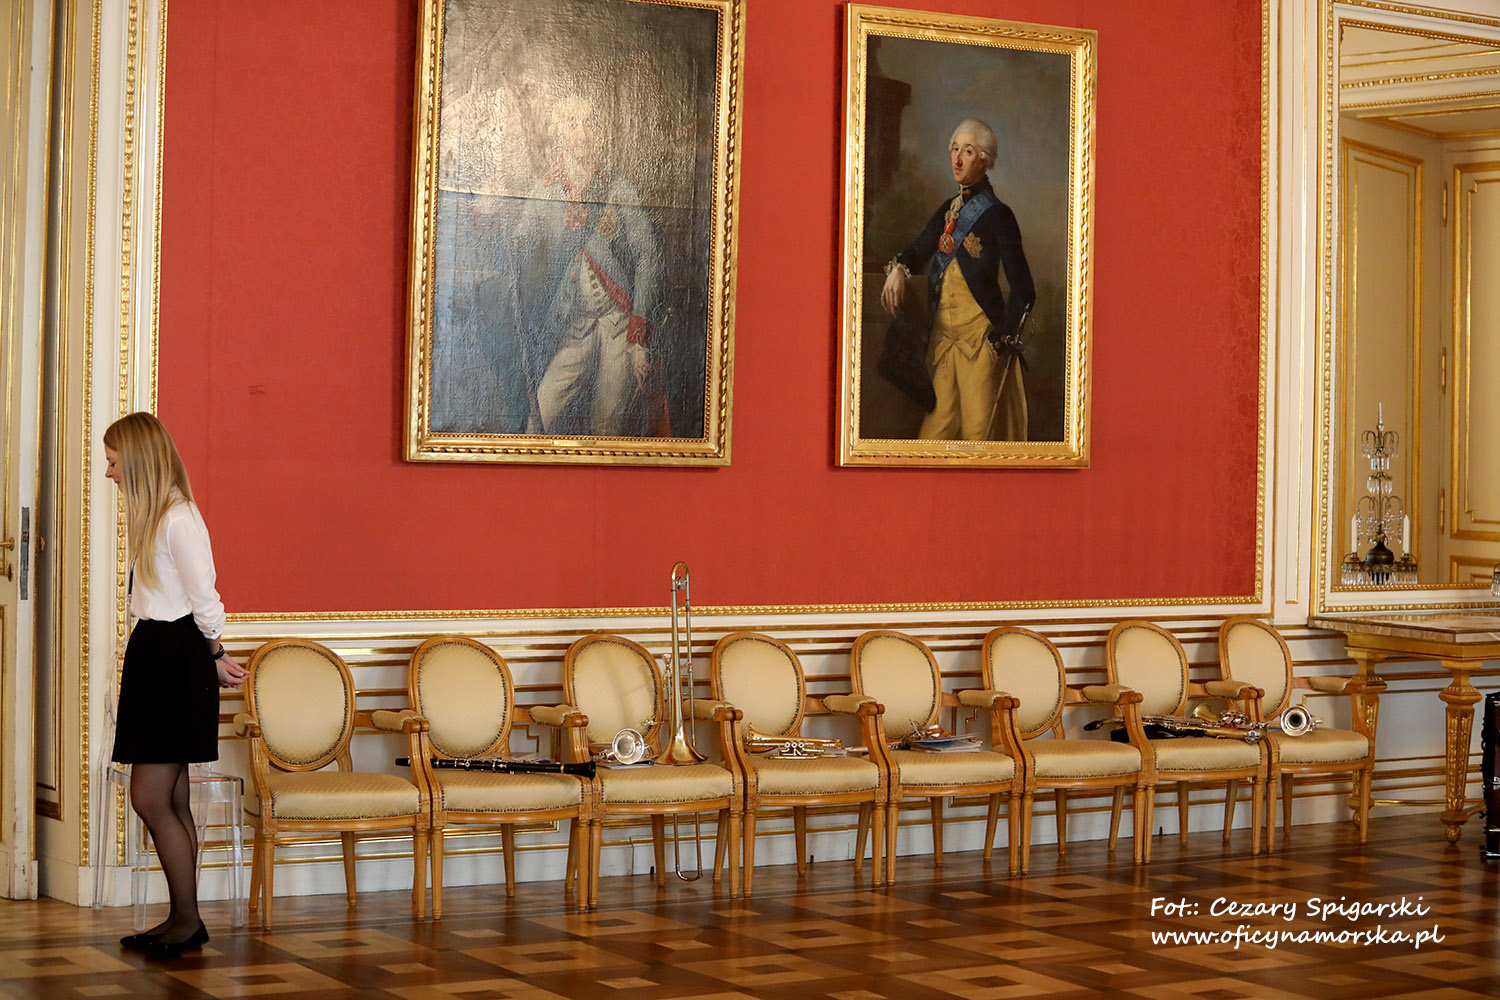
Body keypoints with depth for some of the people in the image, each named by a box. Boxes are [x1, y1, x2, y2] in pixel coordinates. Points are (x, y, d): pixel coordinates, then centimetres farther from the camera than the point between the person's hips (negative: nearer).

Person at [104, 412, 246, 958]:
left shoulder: (179, 518, -16)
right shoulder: (154, 516, 14)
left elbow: (203, 599, -13)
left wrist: (214, 656, 0)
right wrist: (212, 657, 13)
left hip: (177, 658, -9)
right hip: (154, 655, 9)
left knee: (150, 799, -8)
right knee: (172, 802, 11)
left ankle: (188, 919, 1)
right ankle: (182, 919, 16)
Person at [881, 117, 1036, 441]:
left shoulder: (996, 214, -7)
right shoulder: (948, 211, 15)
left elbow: (1023, 290, -9)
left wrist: (1001, 340, -12)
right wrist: (898, 268, -17)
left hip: (980, 334, -6)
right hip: (943, 334, 6)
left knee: (978, 426, -4)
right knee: (939, 422, 3)